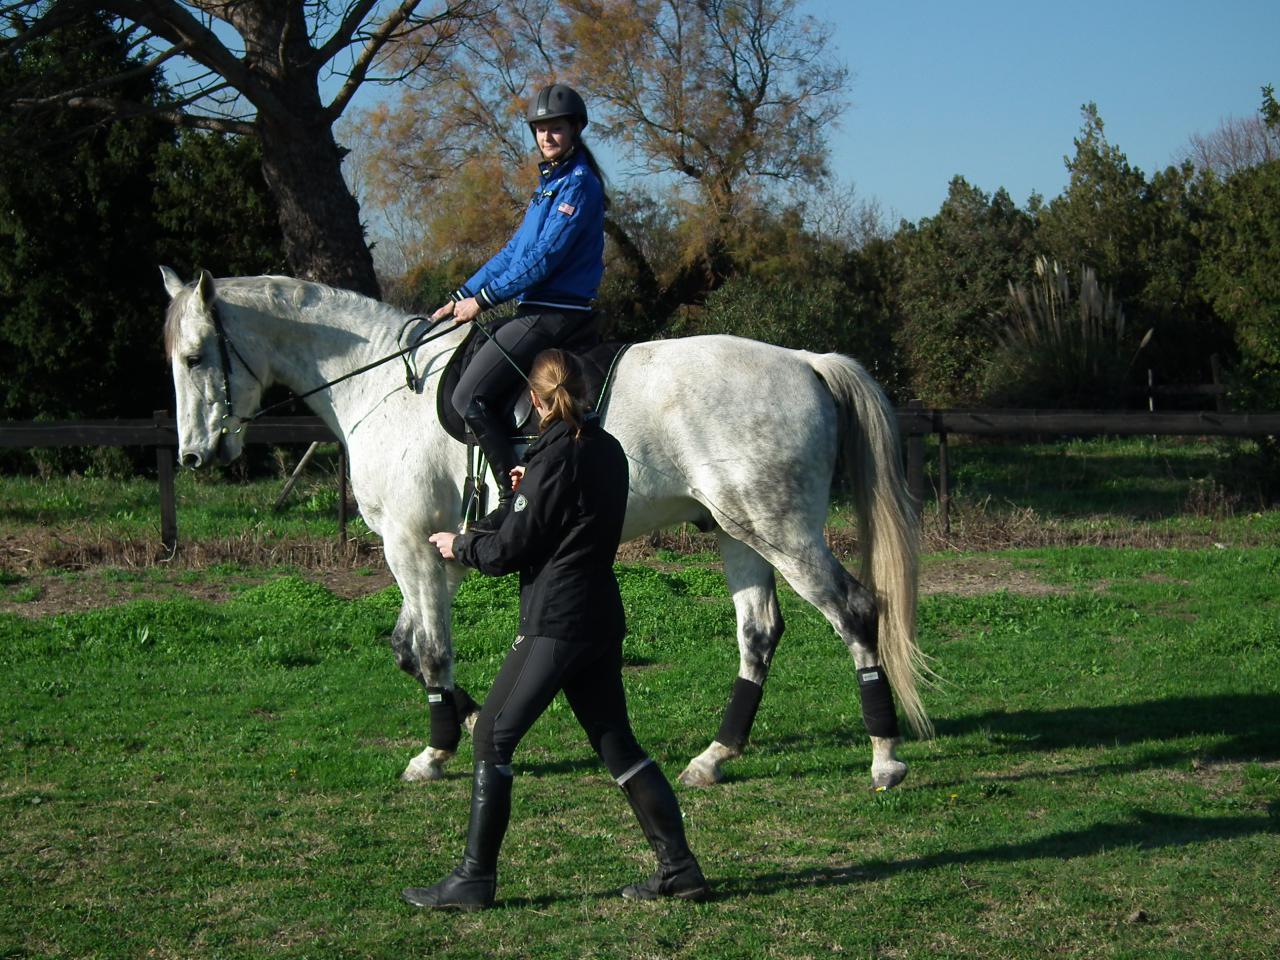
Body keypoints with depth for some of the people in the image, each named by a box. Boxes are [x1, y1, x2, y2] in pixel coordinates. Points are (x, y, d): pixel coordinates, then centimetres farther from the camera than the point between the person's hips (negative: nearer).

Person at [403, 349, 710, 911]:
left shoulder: (554, 457, -14)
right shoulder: (608, 450, 10)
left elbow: (507, 551, -11)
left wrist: (458, 546, 6)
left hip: (555, 623, -8)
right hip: (601, 620, 8)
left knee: (492, 739, 0)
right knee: (617, 745, 13)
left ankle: (474, 879, 1)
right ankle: (679, 868, 12)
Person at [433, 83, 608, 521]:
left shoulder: (579, 184, -11)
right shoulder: (550, 183, 20)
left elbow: (543, 258, -17)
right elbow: (513, 251, 21)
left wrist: (483, 299, -13)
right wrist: (460, 297, 14)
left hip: (556, 312, -11)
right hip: (537, 309, 11)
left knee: (469, 397, -18)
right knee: (468, 391, 13)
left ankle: (516, 499, -17)